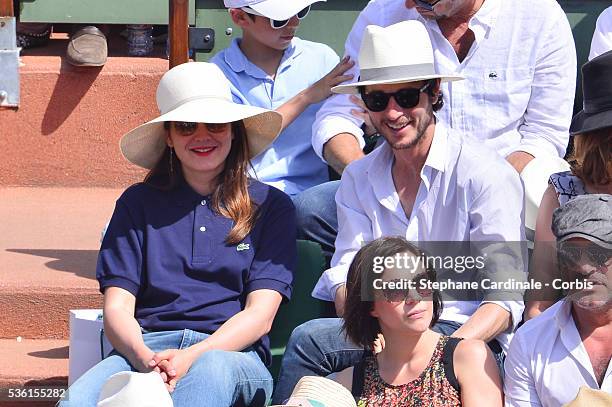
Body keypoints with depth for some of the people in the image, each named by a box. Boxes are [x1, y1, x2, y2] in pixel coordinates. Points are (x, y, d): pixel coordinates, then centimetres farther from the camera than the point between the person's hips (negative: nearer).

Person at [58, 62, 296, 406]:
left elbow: (260, 315, 4)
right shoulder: (138, 203, 18)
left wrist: (192, 357, -16)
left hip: (231, 354, -1)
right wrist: (144, 358, -16)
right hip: (144, 349, 2)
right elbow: (117, 307, 9)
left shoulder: (270, 206, 14)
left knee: (211, 370, -42)